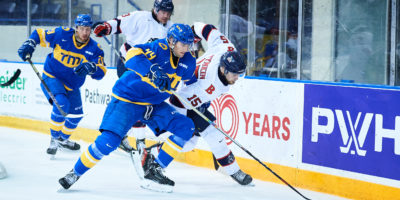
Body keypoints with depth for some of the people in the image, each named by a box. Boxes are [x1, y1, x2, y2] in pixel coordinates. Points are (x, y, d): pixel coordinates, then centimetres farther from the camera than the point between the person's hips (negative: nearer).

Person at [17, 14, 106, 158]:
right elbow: (39, 34, -3)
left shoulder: (94, 48, -12)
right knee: (62, 104, -30)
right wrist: (29, 44, -21)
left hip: (72, 86, 5)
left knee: (76, 115, 16)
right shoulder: (61, 35, -17)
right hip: (52, 77, -5)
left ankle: (63, 138, 46)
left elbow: (101, 73, -19)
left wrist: (91, 67, -40)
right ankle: (54, 139, -14)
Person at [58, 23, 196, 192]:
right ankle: (75, 173, -1)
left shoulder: (188, 62, -1)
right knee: (109, 140, -22)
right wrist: (152, 71, -52)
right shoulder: (160, 48, -21)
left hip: (154, 105, 7)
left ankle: (154, 171, -1)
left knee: (185, 127, -7)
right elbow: (133, 55, -40)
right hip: (127, 100, -7)